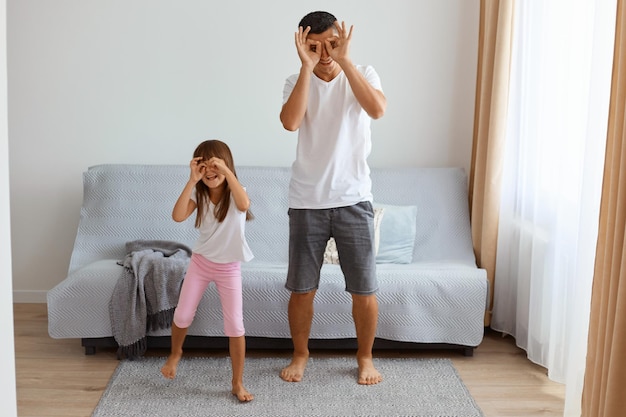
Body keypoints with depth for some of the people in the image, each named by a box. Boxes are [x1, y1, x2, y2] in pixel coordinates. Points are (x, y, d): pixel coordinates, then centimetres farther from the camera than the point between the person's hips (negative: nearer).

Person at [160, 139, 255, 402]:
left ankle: (238, 384, 7)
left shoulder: (235, 192, -13)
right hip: (200, 262, 3)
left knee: (234, 325, -5)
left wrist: (227, 172, -43)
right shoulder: (198, 193, -6)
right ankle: (175, 353, 38)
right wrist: (192, 180, -28)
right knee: (182, 315, 5)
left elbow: (244, 205, -39)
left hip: (228, 267, -2)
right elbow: (177, 216, -24)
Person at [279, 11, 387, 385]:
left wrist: (345, 61, -23)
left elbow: (378, 109, -22)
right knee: (302, 289, 9)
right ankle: (301, 354, 30)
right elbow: (290, 122, -20)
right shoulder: (298, 82, 1)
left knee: (365, 289, 5)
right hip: (307, 203, 1)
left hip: (354, 200, 0)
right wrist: (307, 67, -20)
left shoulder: (363, 75, 0)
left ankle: (365, 357, 27)